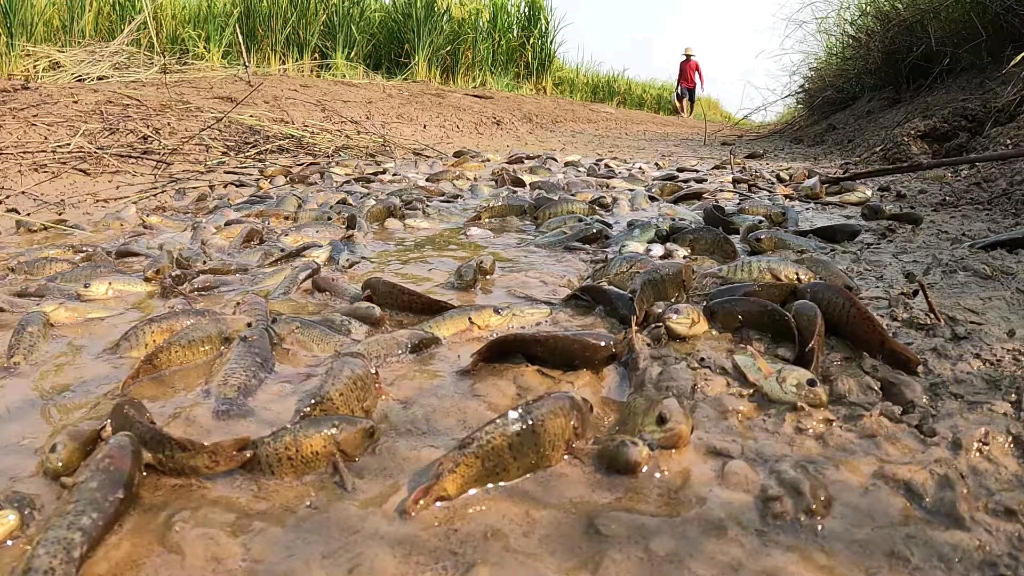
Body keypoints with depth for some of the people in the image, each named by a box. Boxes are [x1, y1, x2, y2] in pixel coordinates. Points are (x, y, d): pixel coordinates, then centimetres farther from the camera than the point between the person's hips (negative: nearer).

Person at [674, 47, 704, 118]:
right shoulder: (682, 63, 5)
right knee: (684, 97, -22)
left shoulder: (695, 63, -1)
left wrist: (702, 84, -12)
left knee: (692, 101, 6)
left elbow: (700, 74, -2)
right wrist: (677, 85, 18)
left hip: (692, 85, 0)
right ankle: (684, 113, -33)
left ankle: (691, 115, 22)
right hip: (683, 84, 0)